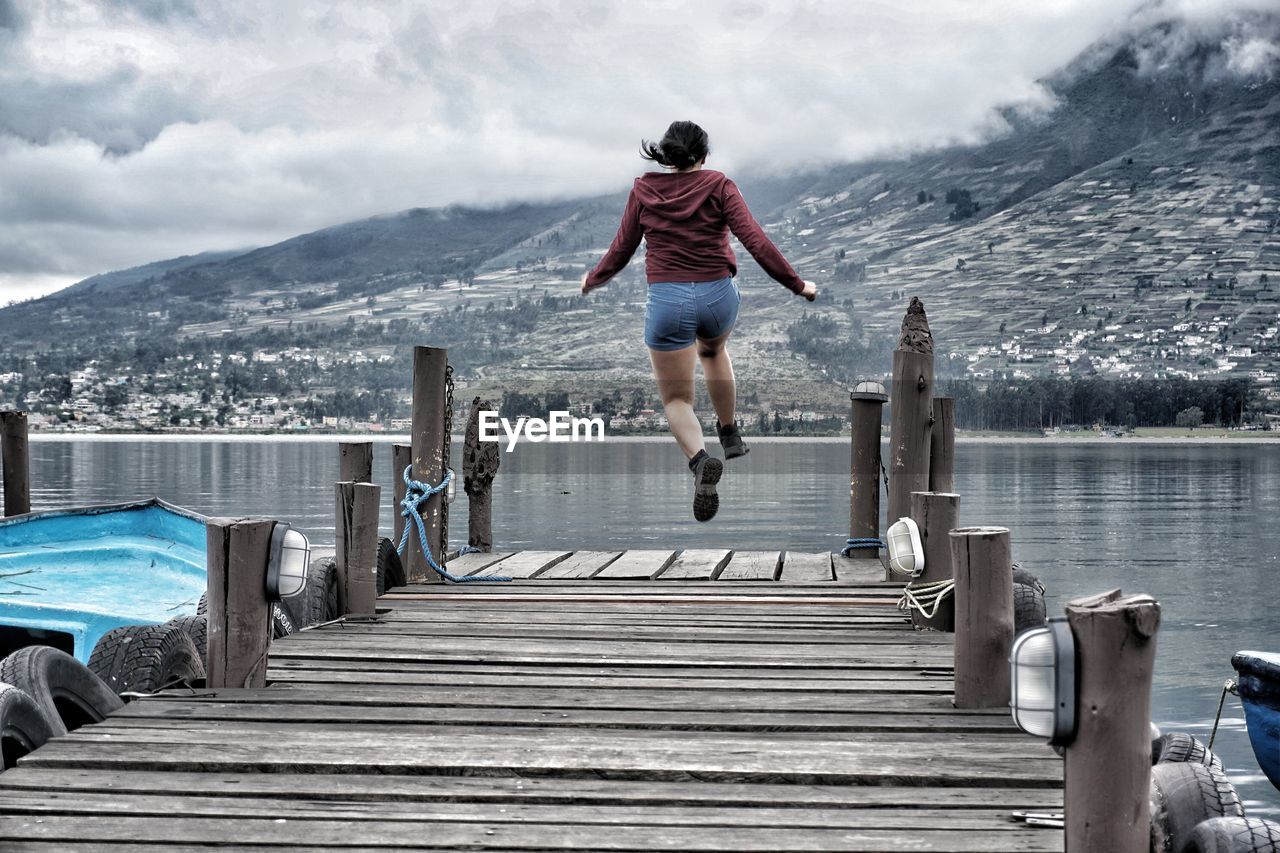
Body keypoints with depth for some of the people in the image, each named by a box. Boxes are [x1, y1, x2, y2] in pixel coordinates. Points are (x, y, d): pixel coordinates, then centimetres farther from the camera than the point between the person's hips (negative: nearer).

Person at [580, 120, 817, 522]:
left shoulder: (643, 190, 3)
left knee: (676, 399, 7)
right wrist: (796, 284, -2)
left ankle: (700, 459, -22)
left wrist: (592, 280, 27)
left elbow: (622, 249, 9)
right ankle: (730, 433, 40)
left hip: (667, 299, -1)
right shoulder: (718, 185, -1)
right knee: (713, 349, 37)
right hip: (718, 295, 1)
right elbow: (755, 240, -9)